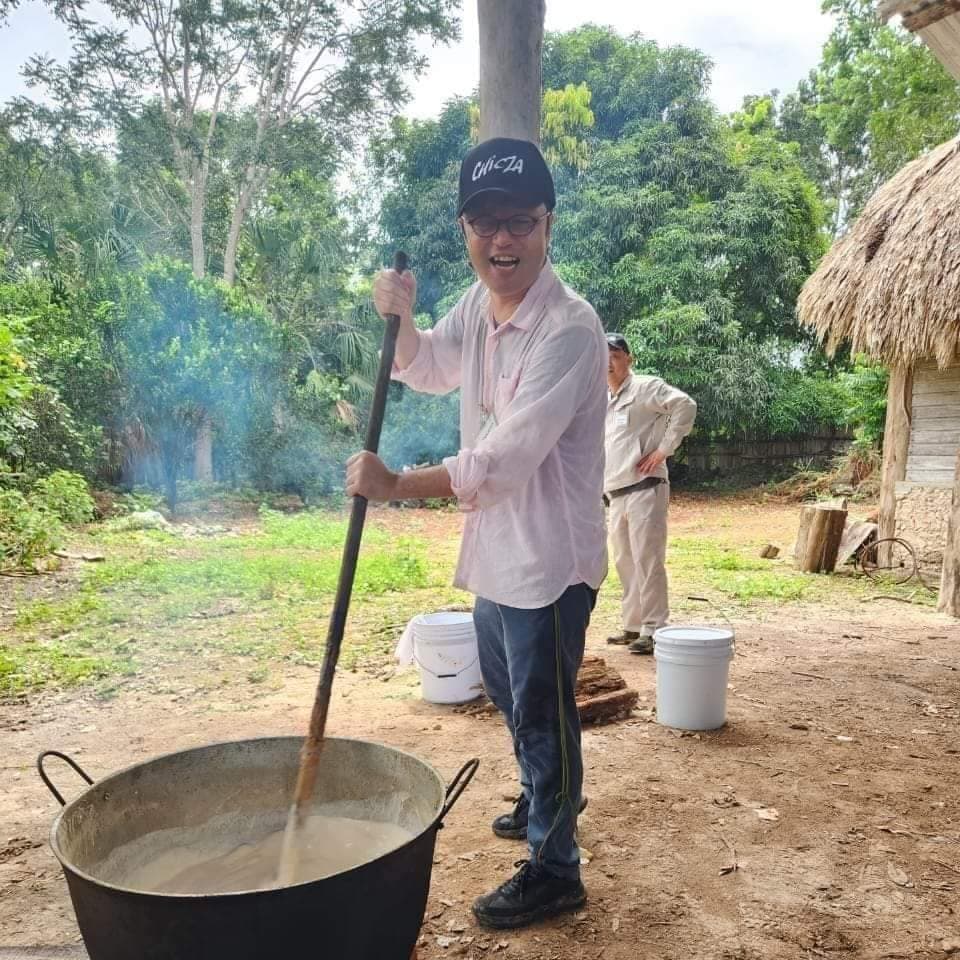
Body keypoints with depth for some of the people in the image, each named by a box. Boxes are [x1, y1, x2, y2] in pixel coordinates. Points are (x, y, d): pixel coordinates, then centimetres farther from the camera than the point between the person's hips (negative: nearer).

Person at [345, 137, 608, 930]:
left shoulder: (568, 329, -24)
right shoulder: (478, 304, 3)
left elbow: (505, 460, -27)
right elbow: (428, 371, 22)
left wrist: (394, 486, -18)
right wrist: (401, 316, 0)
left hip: (548, 558, -9)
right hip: (494, 551, 9)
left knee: (542, 713, 5)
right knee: (508, 694, 25)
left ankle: (554, 871, 25)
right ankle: (543, 803, 51)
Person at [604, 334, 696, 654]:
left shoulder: (645, 387, -4)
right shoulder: (603, 403, 20)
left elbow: (685, 405, -18)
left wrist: (664, 449, -18)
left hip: (644, 488, -9)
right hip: (616, 493, 9)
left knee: (647, 560, -8)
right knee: (625, 562, 13)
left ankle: (653, 629, -3)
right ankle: (633, 626, 22)